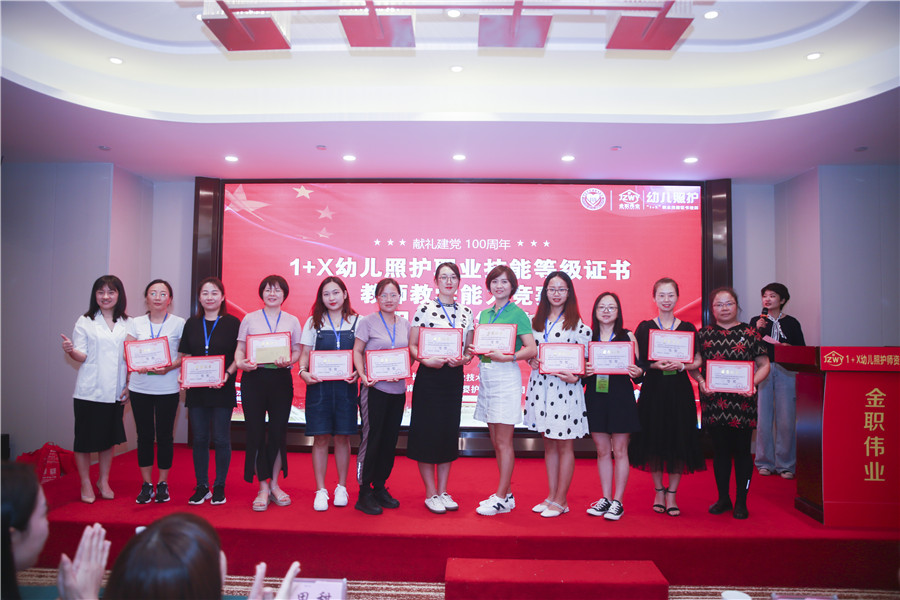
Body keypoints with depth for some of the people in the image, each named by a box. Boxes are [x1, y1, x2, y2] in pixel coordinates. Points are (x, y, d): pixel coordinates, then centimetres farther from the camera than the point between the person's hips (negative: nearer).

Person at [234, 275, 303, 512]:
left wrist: (288, 361, -14)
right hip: (254, 378, 0)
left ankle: (274, 484, 21)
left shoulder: (292, 321, 9)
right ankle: (263, 488, 13)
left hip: (281, 379, 1)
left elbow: (297, 351, 7)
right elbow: (240, 348, 6)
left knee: (278, 432, 5)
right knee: (256, 432, 1)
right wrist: (240, 363, -15)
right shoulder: (250, 319, 8)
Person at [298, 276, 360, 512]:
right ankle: (321, 490, 14)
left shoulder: (356, 322, 5)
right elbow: (304, 353, 6)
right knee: (321, 438, 2)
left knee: (342, 437, 6)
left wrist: (357, 372, -12)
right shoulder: (313, 323, 7)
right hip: (319, 385, 0)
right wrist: (303, 371, -13)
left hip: (345, 386, 0)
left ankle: (341, 488, 21)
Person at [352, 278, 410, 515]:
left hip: (398, 389, 5)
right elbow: (357, 351, -3)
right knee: (371, 438, -1)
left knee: (390, 440, 11)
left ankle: (380, 488, 25)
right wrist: (362, 375, -17)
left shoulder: (404, 324, 10)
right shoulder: (368, 322, -2)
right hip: (375, 388, -5)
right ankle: (364, 493, 10)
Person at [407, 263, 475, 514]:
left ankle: (443, 491, 23)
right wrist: (425, 360, -21)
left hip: (454, 377, 4)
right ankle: (431, 494, 14)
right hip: (428, 376, -4)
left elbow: (469, 350, 12)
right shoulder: (425, 308, -3)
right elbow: (412, 346, -3)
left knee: (449, 432, 10)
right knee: (427, 432, 1)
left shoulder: (466, 312, 9)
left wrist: (463, 359, -9)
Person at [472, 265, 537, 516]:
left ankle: (502, 499, 7)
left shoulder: (517, 313, -5)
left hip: (506, 376, -7)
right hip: (485, 376, 7)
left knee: (504, 443, -2)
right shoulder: (484, 314, 14)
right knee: (496, 441, 11)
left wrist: (507, 356, -25)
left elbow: (531, 349, -12)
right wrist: (474, 350, -2)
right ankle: (506, 493, 22)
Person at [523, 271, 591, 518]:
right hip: (540, 386, 5)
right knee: (549, 444, 13)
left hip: (565, 389, -5)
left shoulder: (578, 325, -4)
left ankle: (561, 500, 14)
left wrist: (575, 377, -20)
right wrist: (531, 360, -3)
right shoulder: (535, 321, 10)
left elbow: (585, 359, -4)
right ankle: (551, 496, 24)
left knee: (564, 445, 3)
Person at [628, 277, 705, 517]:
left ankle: (672, 494, 17)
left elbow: (698, 361, 5)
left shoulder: (688, 328, 6)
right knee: (654, 440, 3)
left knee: (679, 441, 2)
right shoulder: (645, 328, 3)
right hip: (653, 390, -1)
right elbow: (637, 362, 1)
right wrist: (655, 365, -16)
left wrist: (681, 366, -13)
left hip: (679, 390, 1)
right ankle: (658, 491, 21)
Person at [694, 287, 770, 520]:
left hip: (742, 402, -1)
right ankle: (723, 498, 24)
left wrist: (753, 382, -11)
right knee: (720, 450, 10)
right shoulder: (704, 334, 7)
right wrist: (701, 381, -7)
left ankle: (741, 501, 19)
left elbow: (764, 364, 5)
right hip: (714, 402, 1)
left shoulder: (749, 333, 3)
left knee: (742, 450, 6)